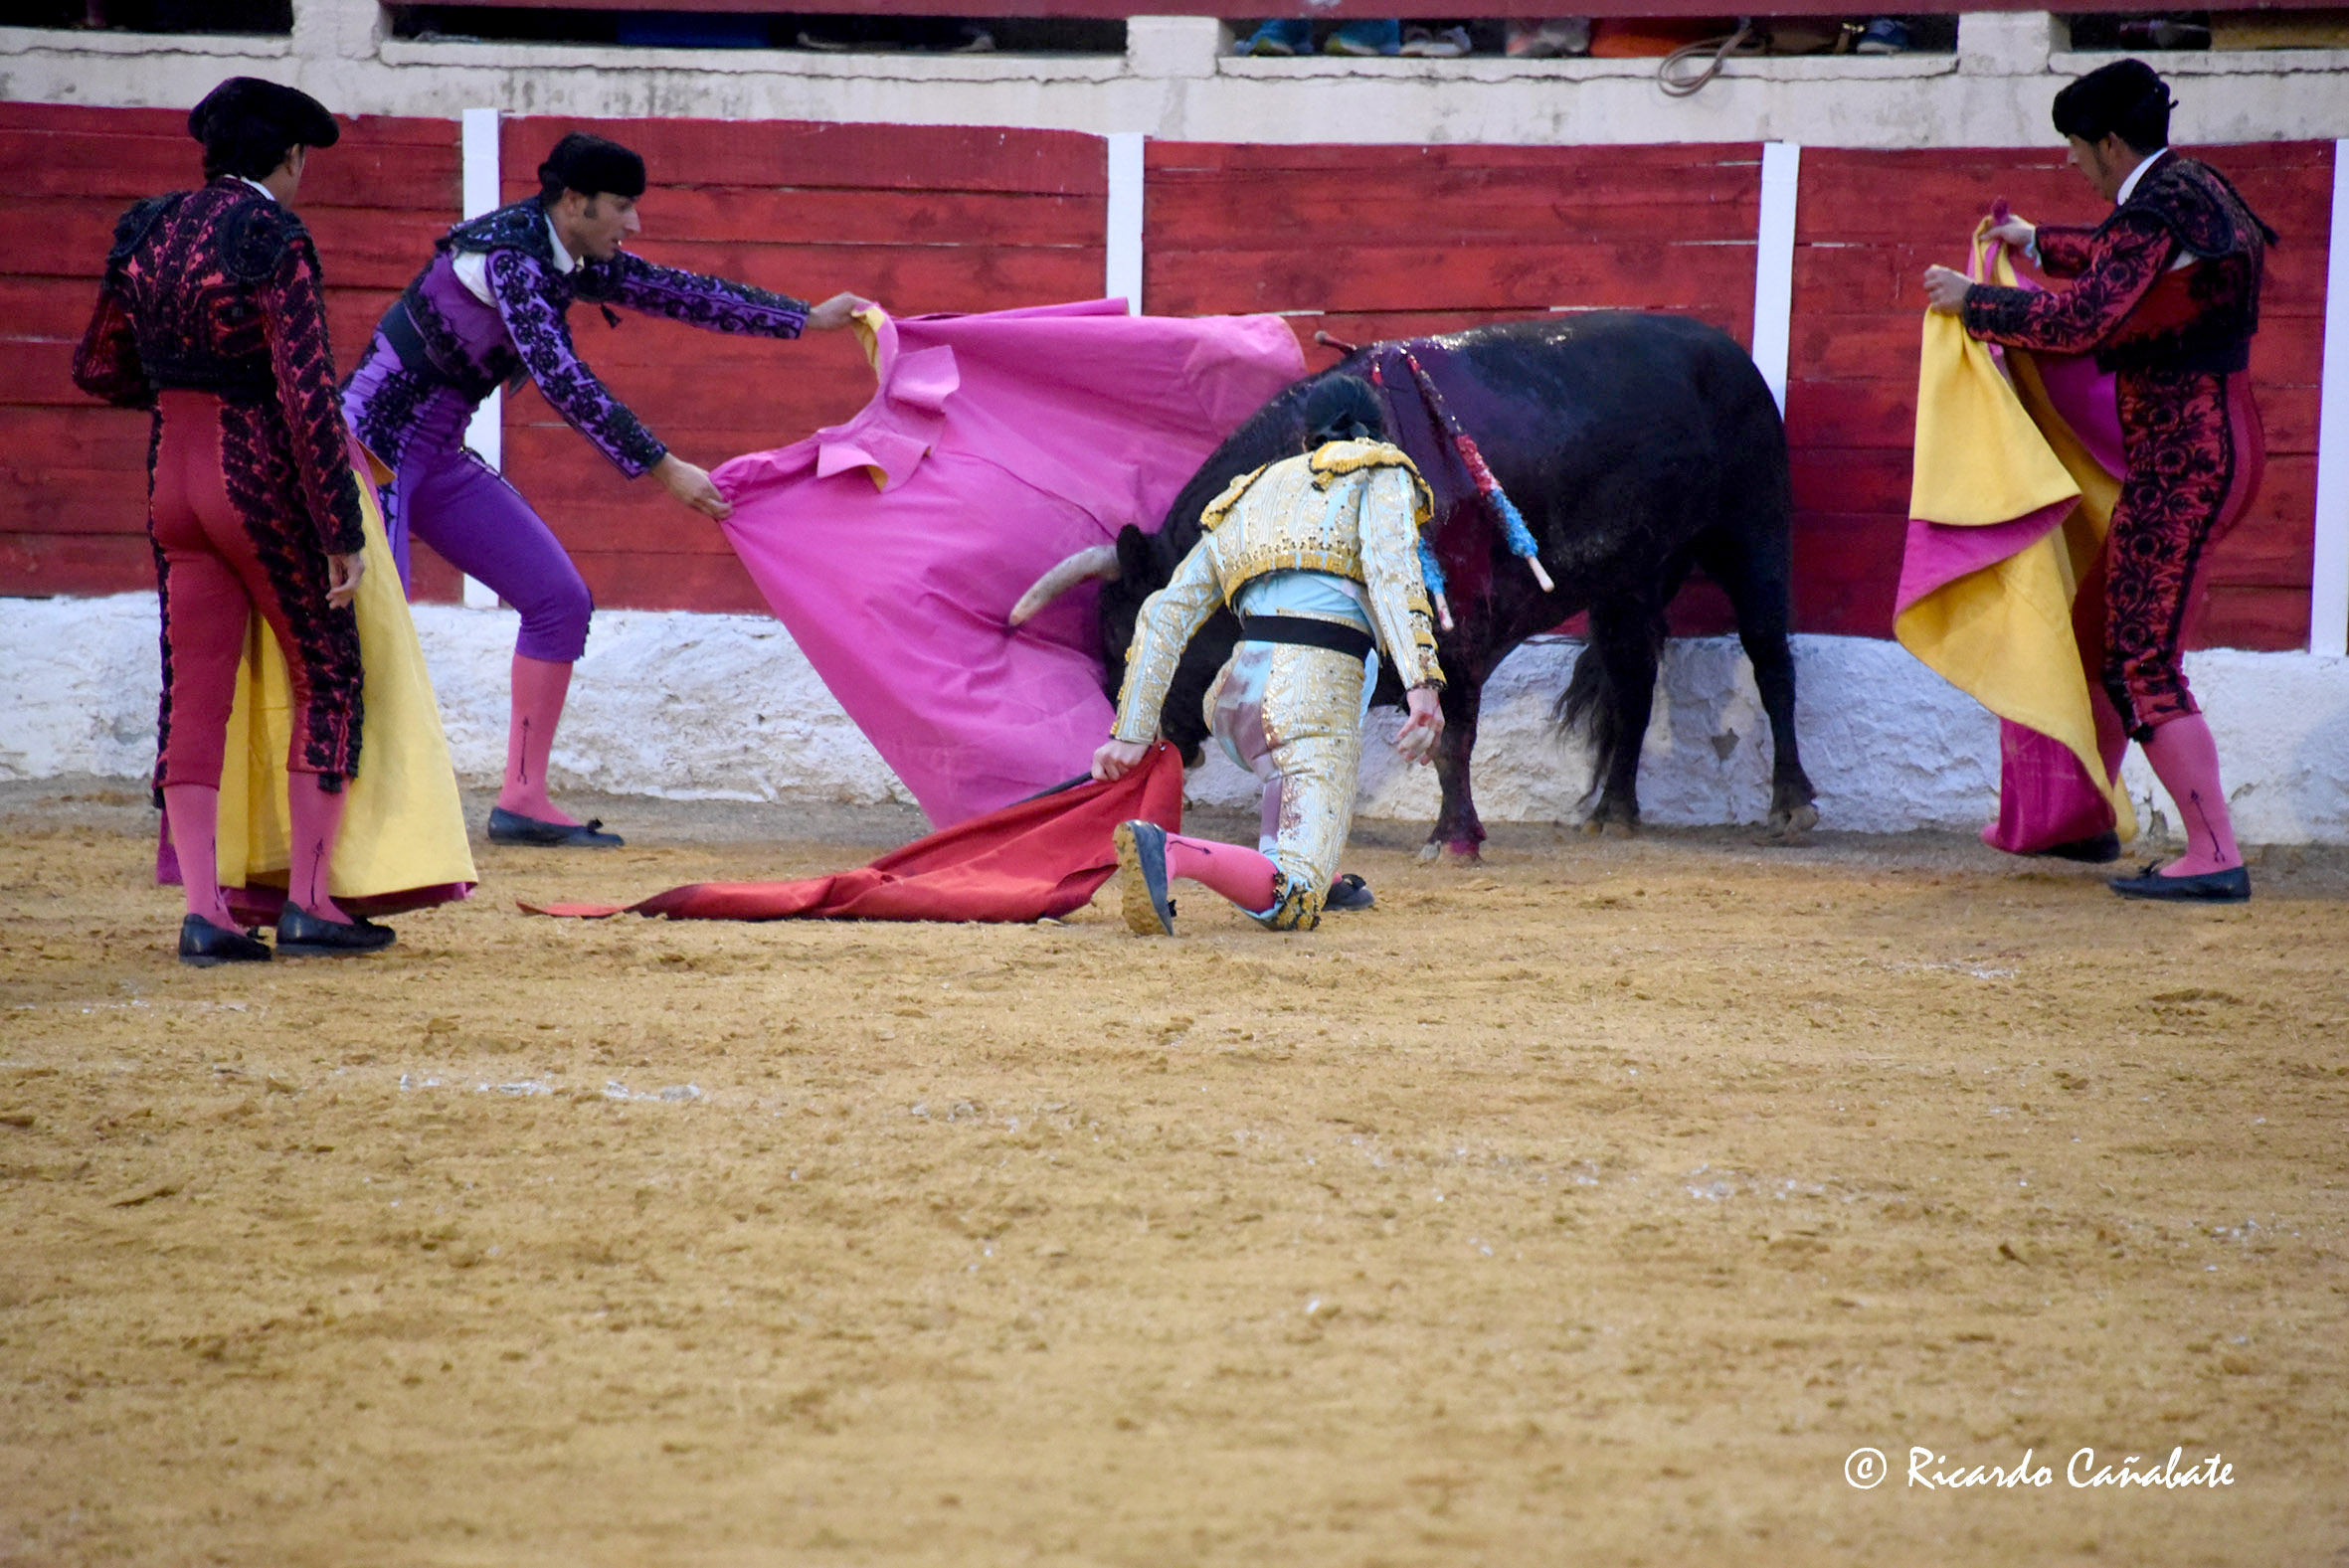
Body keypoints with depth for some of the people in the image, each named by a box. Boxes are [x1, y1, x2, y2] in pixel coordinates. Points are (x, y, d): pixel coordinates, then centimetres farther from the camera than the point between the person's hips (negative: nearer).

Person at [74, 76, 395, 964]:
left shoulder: (146, 232, 5)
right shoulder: (275, 241, -15)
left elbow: (98, 369, 15)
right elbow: (308, 394, -19)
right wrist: (342, 530, -15)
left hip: (172, 479, 6)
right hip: (263, 484, -6)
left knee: (194, 697, 7)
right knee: (327, 683, 8)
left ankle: (204, 912, 2)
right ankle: (308, 901, 6)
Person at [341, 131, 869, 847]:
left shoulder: (571, 263, 6)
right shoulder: (505, 257, -21)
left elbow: (674, 292, 16)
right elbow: (561, 381, -29)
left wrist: (807, 319, 20)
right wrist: (663, 470, -31)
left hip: (439, 458, 10)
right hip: (377, 439, -10)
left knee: (560, 600, 7)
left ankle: (522, 798, 11)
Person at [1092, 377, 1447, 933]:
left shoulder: (1248, 497, 27)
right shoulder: (1379, 473, 14)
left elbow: (1165, 615, 19)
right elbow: (1390, 567, -7)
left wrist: (1132, 733, 17)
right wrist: (1421, 683, -18)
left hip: (1232, 700, 6)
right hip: (1318, 694, -6)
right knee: (1292, 908, -13)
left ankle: (1280, 862, 26)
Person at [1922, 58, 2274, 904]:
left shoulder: (2154, 210, -18)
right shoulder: (2193, 188, 13)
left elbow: (2079, 319, -22)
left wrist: (1971, 300, -9)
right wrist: (2039, 241, 47)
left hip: (2180, 454, -10)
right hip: (2212, 434, 10)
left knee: (2143, 662, -10)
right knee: (2113, 632, 21)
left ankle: (2215, 856, -14)